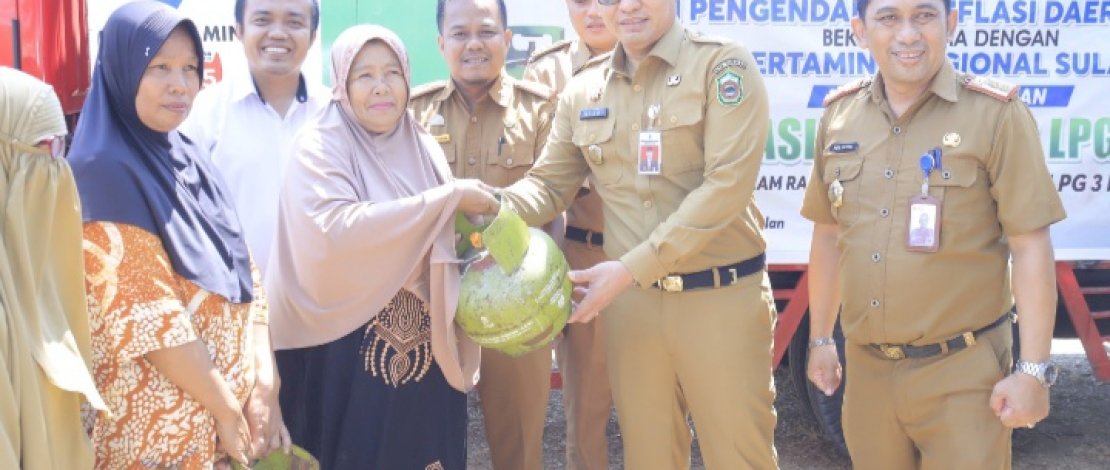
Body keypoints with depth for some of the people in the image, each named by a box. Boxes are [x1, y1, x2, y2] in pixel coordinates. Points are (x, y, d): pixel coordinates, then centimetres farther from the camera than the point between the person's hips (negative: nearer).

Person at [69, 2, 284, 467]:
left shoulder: (189, 157, 8)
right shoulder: (104, 172, -14)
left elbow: (241, 277, 5)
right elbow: (148, 317, -19)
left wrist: (262, 390, -5)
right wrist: (227, 409, -15)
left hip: (232, 402, 7)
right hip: (157, 423, -7)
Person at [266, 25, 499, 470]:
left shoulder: (423, 147, 7)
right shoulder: (320, 147, -9)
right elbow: (335, 230, -26)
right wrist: (447, 198, -23)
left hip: (426, 349, 5)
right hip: (350, 349, -5)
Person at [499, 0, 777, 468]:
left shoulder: (724, 65, -8)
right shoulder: (582, 91, 7)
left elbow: (727, 185, -17)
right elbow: (549, 183, 11)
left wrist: (632, 267, -22)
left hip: (722, 299, -4)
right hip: (630, 301, 4)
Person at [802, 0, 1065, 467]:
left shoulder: (996, 114, -10)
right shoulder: (839, 115, 4)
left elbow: (1030, 246, -10)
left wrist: (1032, 370, -13)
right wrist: (820, 339, 16)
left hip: (961, 373, -4)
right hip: (866, 368, 4)